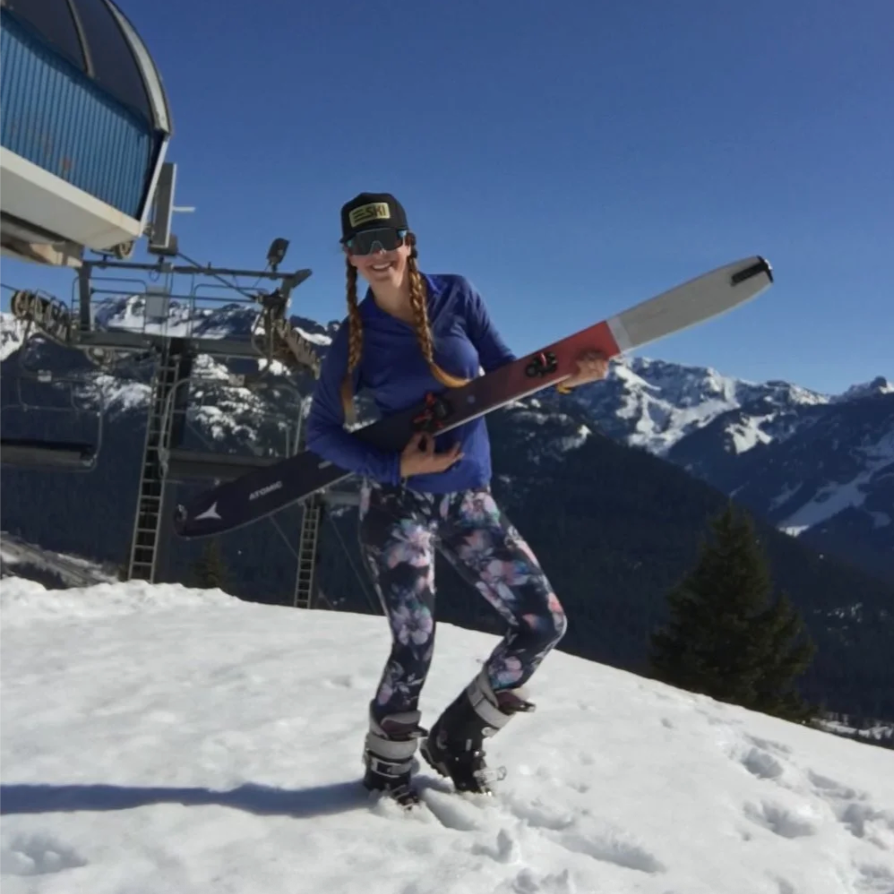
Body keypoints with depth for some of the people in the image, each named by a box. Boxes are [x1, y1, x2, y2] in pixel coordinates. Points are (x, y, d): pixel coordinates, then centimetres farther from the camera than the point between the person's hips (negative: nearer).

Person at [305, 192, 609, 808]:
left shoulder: (456, 297, 0)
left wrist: (568, 374, -14)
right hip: (398, 502, -3)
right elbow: (322, 433, -2)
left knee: (544, 623, 0)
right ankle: (387, 769, 26)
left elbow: (504, 369, 5)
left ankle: (456, 737, 20)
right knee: (415, 646, -3)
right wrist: (396, 466, -15)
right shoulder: (356, 337, -6)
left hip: (469, 498, 4)